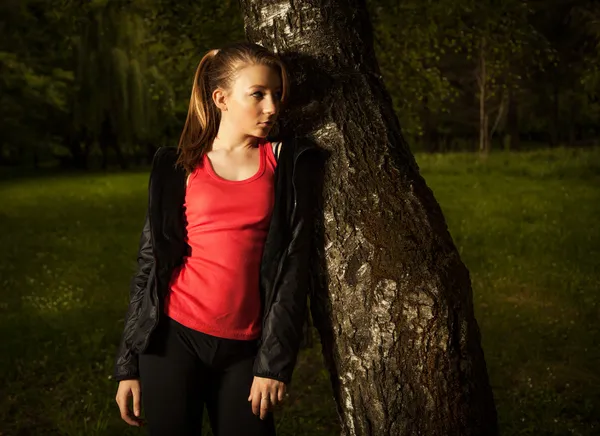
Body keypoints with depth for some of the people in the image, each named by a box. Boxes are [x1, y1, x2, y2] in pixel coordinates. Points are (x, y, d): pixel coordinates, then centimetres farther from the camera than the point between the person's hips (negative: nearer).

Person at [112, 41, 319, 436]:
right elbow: (151, 264, 5)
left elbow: (294, 264, -1)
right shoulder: (177, 167, 2)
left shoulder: (288, 163, 2)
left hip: (245, 348, 0)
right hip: (175, 337, 0)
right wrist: (128, 365, 4)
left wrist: (276, 362, -7)